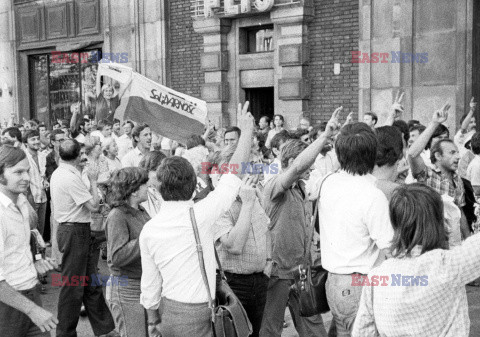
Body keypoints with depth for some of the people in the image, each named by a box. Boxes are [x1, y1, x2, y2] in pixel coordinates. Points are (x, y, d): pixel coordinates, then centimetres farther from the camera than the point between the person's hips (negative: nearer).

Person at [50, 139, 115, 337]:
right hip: (75, 232, -10)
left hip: (67, 229, 10)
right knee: (72, 285, 1)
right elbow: (93, 205, -18)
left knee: (91, 283, 15)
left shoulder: (58, 173, 9)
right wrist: (93, 180, -7)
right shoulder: (71, 177, -21)